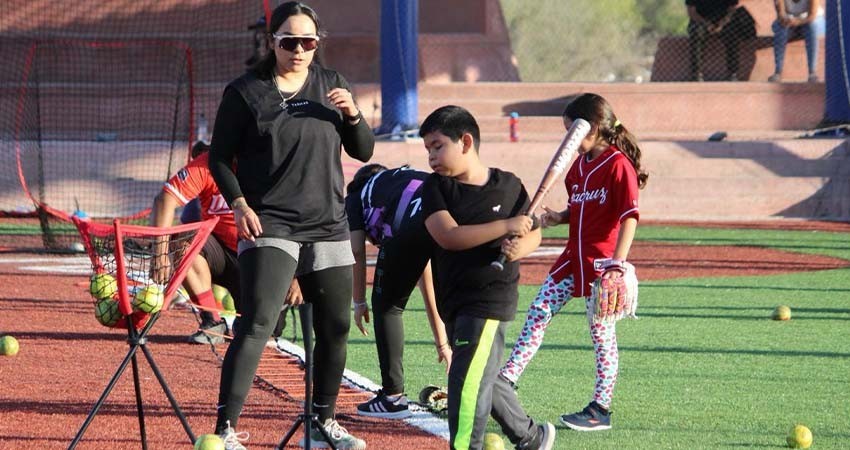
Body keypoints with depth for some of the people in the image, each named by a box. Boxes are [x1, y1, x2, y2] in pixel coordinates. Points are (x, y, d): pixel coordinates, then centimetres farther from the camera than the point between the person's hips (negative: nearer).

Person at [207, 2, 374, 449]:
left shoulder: (330, 84, 9)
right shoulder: (245, 92, -3)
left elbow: (363, 151, 12)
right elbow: (219, 157, 1)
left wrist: (352, 114, -8)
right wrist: (239, 203, -14)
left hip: (328, 228, 5)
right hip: (269, 227, -5)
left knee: (335, 328, 10)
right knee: (256, 325, -18)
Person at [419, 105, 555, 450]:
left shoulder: (508, 185, -4)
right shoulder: (436, 188, -3)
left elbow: (533, 233, 8)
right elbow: (449, 236, -18)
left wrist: (521, 248, -15)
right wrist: (506, 226, -21)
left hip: (492, 296, -5)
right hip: (453, 301, 5)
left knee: (467, 380, -16)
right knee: (484, 378, 19)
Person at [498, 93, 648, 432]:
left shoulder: (618, 165, -14)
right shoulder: (579, 165, 13)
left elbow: (629, 216, -19)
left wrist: (618, 263, -27)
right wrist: (559, 218, 3)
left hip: (603, 262, -8)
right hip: (574, 258, 8)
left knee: (602, 332, -1)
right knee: (538, 312, 3)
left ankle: (601, 410, 5)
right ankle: (506, 379, 4)